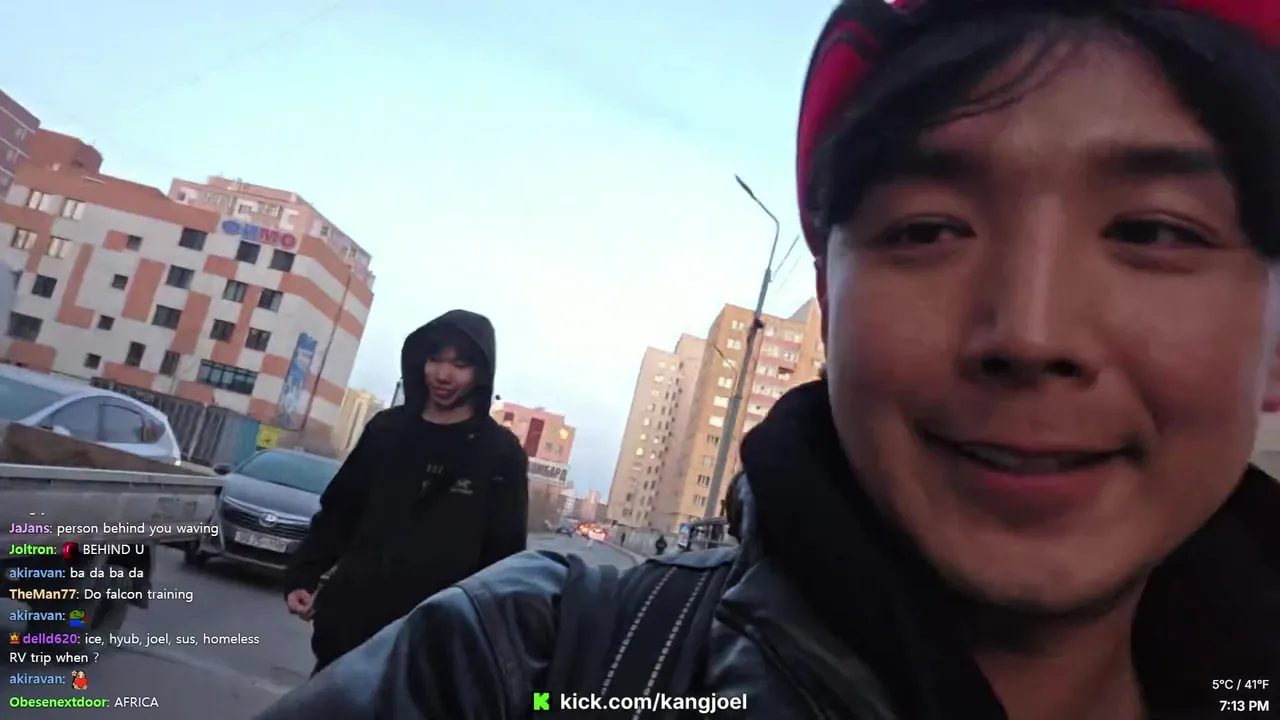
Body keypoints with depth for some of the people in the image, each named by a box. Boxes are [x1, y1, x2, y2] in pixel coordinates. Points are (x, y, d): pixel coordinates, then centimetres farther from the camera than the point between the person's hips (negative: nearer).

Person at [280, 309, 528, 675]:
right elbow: (339, 512, 14)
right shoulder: (386, 428, 8)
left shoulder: (501, 453, -3)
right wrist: (303, 576, 5)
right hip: (348, 620, 4)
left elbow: (503, 554, -4)